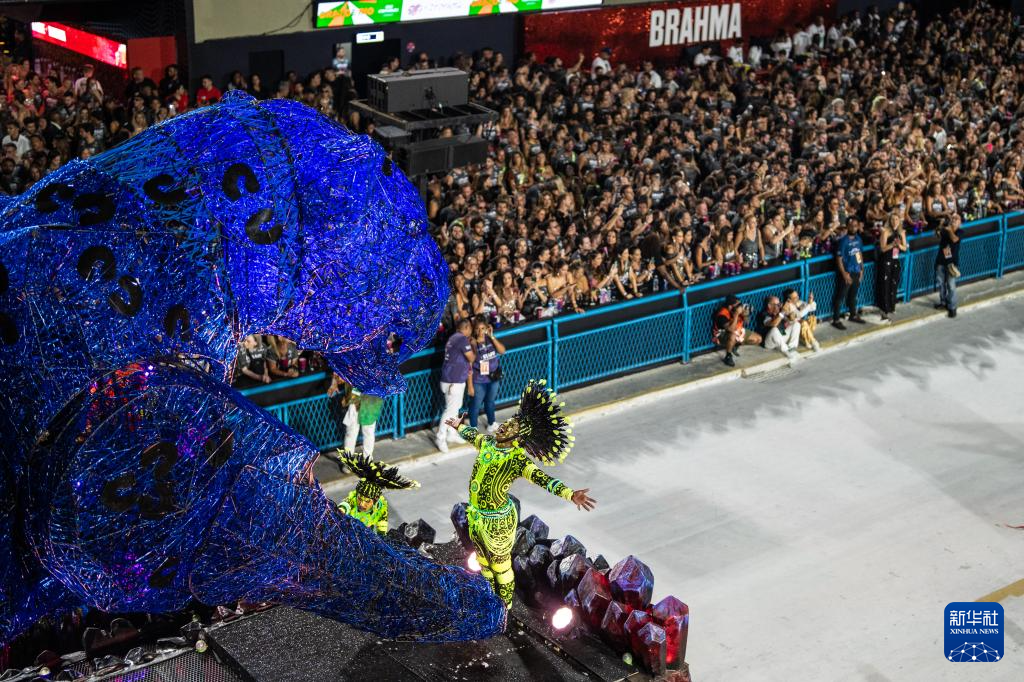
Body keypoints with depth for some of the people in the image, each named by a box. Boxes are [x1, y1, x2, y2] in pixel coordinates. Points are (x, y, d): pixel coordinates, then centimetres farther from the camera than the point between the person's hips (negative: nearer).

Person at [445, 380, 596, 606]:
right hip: (476, 515, 7)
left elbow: (541, 478, -38)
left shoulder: (516, 460, -25)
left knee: (500, 564, 13)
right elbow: (472, 434, 20)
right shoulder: (487, 444, -4)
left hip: (497, 521, -7)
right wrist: (459, 426, 41)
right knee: (483, 559, 26)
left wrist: (571, 494, -53)